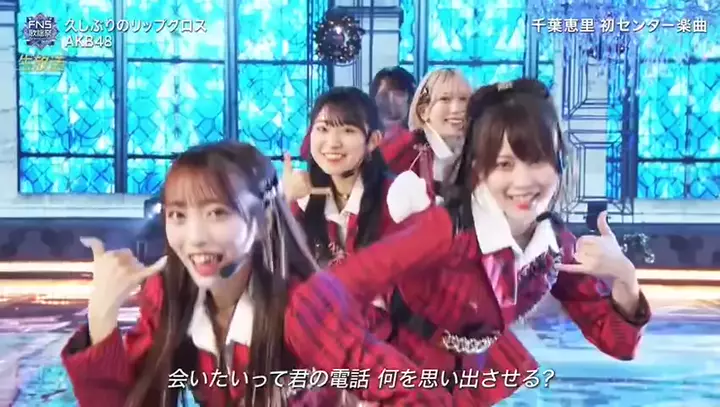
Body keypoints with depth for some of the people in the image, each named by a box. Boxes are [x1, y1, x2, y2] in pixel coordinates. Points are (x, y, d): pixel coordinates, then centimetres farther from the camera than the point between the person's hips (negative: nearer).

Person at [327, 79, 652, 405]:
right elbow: (342, 289, -31)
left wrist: (623, 279, -23)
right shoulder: (447, 230, -29)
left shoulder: (557, 245, -11)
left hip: (481, 372, 5)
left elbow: (618, 344, -5)